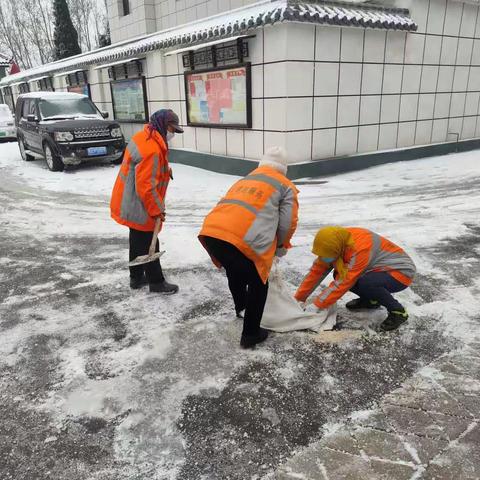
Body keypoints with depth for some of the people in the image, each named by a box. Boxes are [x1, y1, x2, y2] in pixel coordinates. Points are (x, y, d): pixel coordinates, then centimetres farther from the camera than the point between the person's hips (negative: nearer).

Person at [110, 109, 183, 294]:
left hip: (130, 203, 10)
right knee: (148, 244, 2)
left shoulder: (143, 136, 6)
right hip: (139, 207, -10)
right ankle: (156, 282, 15)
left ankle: (137, 277, 33)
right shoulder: (152, 149, -26)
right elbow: (146, 186, -27)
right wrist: (157, 210, -18)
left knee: (138, 241, 20)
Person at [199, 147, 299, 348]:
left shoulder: (245, 179, 33)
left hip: (210, 232, 7)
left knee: (235, 273, 33)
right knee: (258, 284, 17)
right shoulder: (286, 186, 16)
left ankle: (241, 308, 58)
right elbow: (288, 223, 9)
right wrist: (281, 246, 31)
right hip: (243, 241, -6)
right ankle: (250, 335, 24)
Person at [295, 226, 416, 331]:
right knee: (339, 275, -11)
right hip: (380, 269, 8)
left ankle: (398, 311, -10)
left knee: (365, 284, -35)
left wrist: (317, 305, -27)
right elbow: (317, 271, -7)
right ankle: (371, 300, 13)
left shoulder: (360, 249, -34)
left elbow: (344, 282, -33)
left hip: (401, 271, -8)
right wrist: (299, 298, -8)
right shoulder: (335, 244, -11)